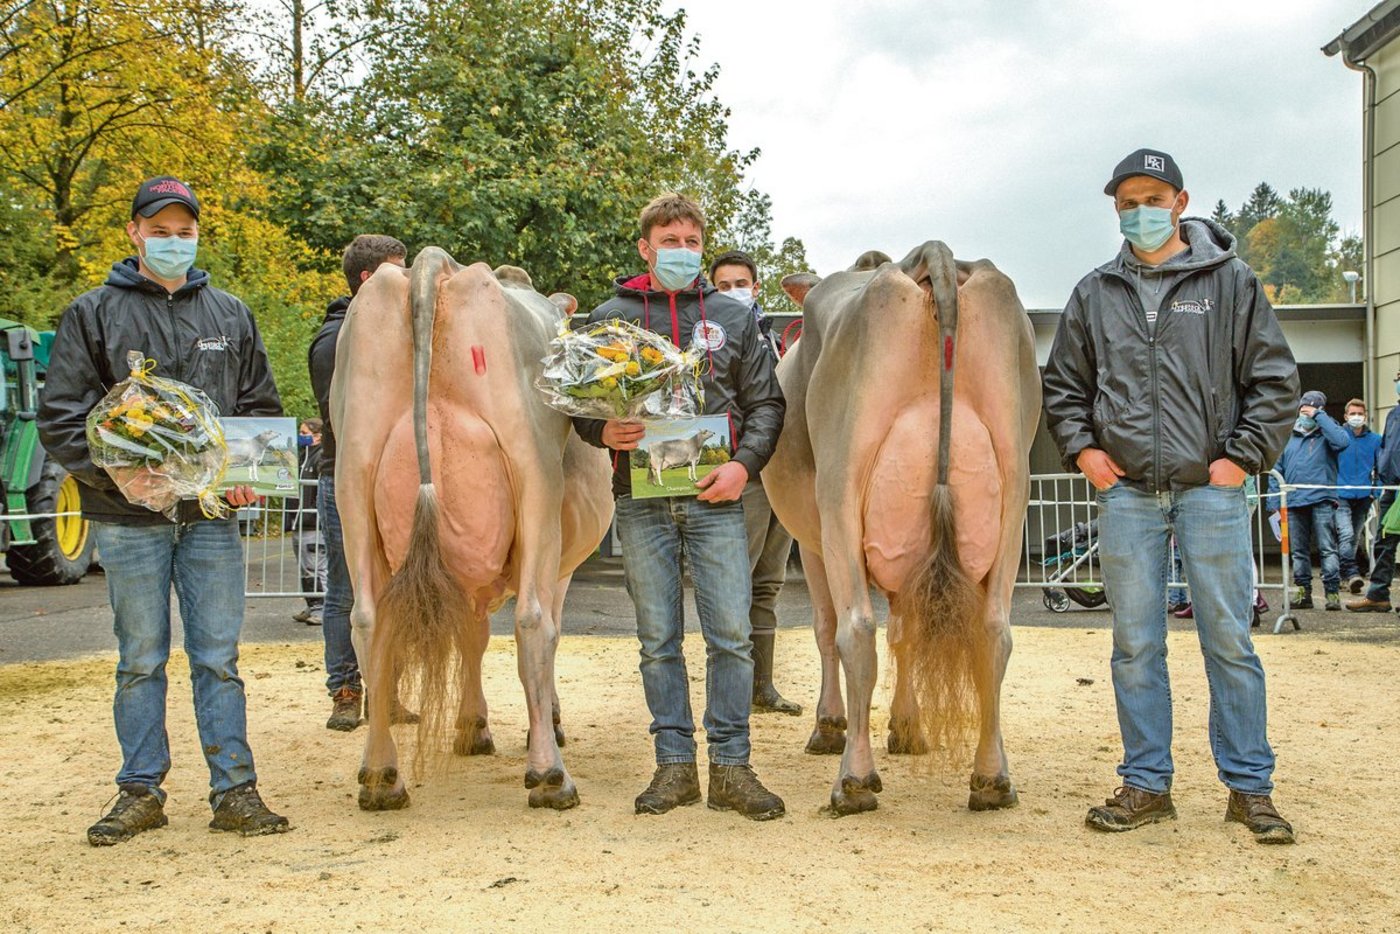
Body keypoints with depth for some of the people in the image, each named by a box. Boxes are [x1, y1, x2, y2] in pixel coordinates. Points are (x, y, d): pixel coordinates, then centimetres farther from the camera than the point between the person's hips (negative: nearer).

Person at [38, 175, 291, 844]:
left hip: (213, 517, 2)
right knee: (140, 661, 6)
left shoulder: (230, 315, 13)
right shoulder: (93, 313, 5)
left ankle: (235, 791, 8)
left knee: (219, 658, 3)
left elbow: (261, 408, 16)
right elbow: (61, 416, 0)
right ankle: (140, 792, 16)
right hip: (129, 520, -1)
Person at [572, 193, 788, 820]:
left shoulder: (733, 317, 12)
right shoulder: (610, 317, 9)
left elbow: (766, 402, 10)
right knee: (658, 639, 5)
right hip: (641, 498, 0)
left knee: (731, 633, -4)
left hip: (715, 496, 0)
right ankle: (675, 764, 15)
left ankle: (730, 767, 6)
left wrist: (744, 463, -5)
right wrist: (603, 431, -10)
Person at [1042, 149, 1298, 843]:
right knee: (1135, 644, 5)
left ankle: (1249, 786, 11)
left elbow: (1275, 378, 4)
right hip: (1125, 493, 2)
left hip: (1210, 489, -2)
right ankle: (1146, 784, 14)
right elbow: (1062, 384, 18)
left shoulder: (1230, 282, 4)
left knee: (1229, 641, 1)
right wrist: (1081, 447, 4)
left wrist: (1242, 455, -4)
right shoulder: (1095, 293, 11)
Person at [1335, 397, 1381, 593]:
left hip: (1363, 496, 3)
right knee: (1346, 534, -20)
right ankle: (1352, 574, -25)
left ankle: (1348, 574, 21)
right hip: (1341, 495, -3)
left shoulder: (1375, 440, 7)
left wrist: (1376, 494, 2)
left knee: (1355, 537, 10)